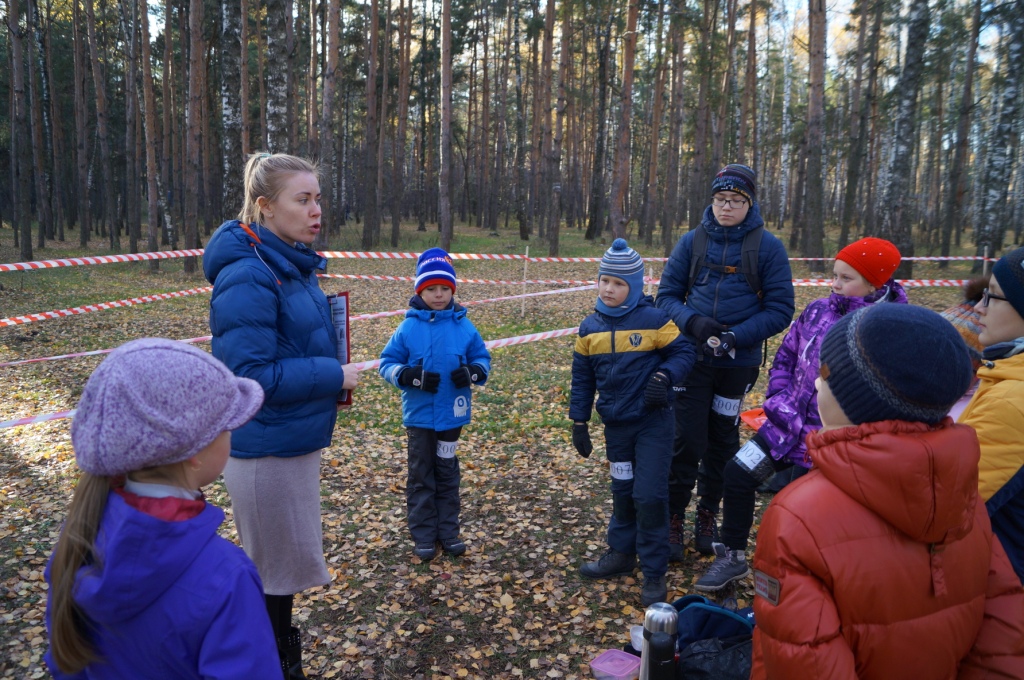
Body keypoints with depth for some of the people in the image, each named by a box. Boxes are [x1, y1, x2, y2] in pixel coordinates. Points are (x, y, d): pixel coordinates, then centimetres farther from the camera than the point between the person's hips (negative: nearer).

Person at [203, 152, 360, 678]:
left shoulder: (293, 265, 6)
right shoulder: (248, 276, -21)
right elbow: (251, 375, -24)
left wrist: (330, 377, 2)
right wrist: (333, 376, -17)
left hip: (294, 440, 9)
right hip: (267, 450, -9)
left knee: (283, 568, 23)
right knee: (273, 576, 8)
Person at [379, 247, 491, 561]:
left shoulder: (464, 326, -5)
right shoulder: (408, 327, -7)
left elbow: (482, 359, 4)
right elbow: (387, 363, -2)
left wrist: (472, 372, -18)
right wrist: (409, 376, -21)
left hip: (452, 414, 1)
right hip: (419, 414, -1)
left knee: (447, 473, 15)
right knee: (421, 475, 10)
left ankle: (449, 532, 28)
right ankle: (423, 535, 23)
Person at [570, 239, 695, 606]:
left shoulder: (654, 320, -13)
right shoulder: (590, 327, 1)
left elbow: (683, 353, -6)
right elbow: (582, 379, 7)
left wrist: (665, 376, -26)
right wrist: (579, 422, 7)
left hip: (654, 423, -4)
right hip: (616, 425, 5)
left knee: (650, 495, -5)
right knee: (622, 492, 18)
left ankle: (654, 573, 10)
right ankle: (621, 553, 34)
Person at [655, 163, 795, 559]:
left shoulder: (768, 247, -3)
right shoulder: (692, 241, 1)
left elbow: (780, 310, -5)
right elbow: (667, 295, 2)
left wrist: (737, 336, -19)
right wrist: (693, 322, -19)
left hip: (738, 363, 0)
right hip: (692, 358, 0)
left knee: (722, 441, 13)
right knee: (685, 440, -1)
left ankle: (708, 515, 32)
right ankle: (672, 518, 16)